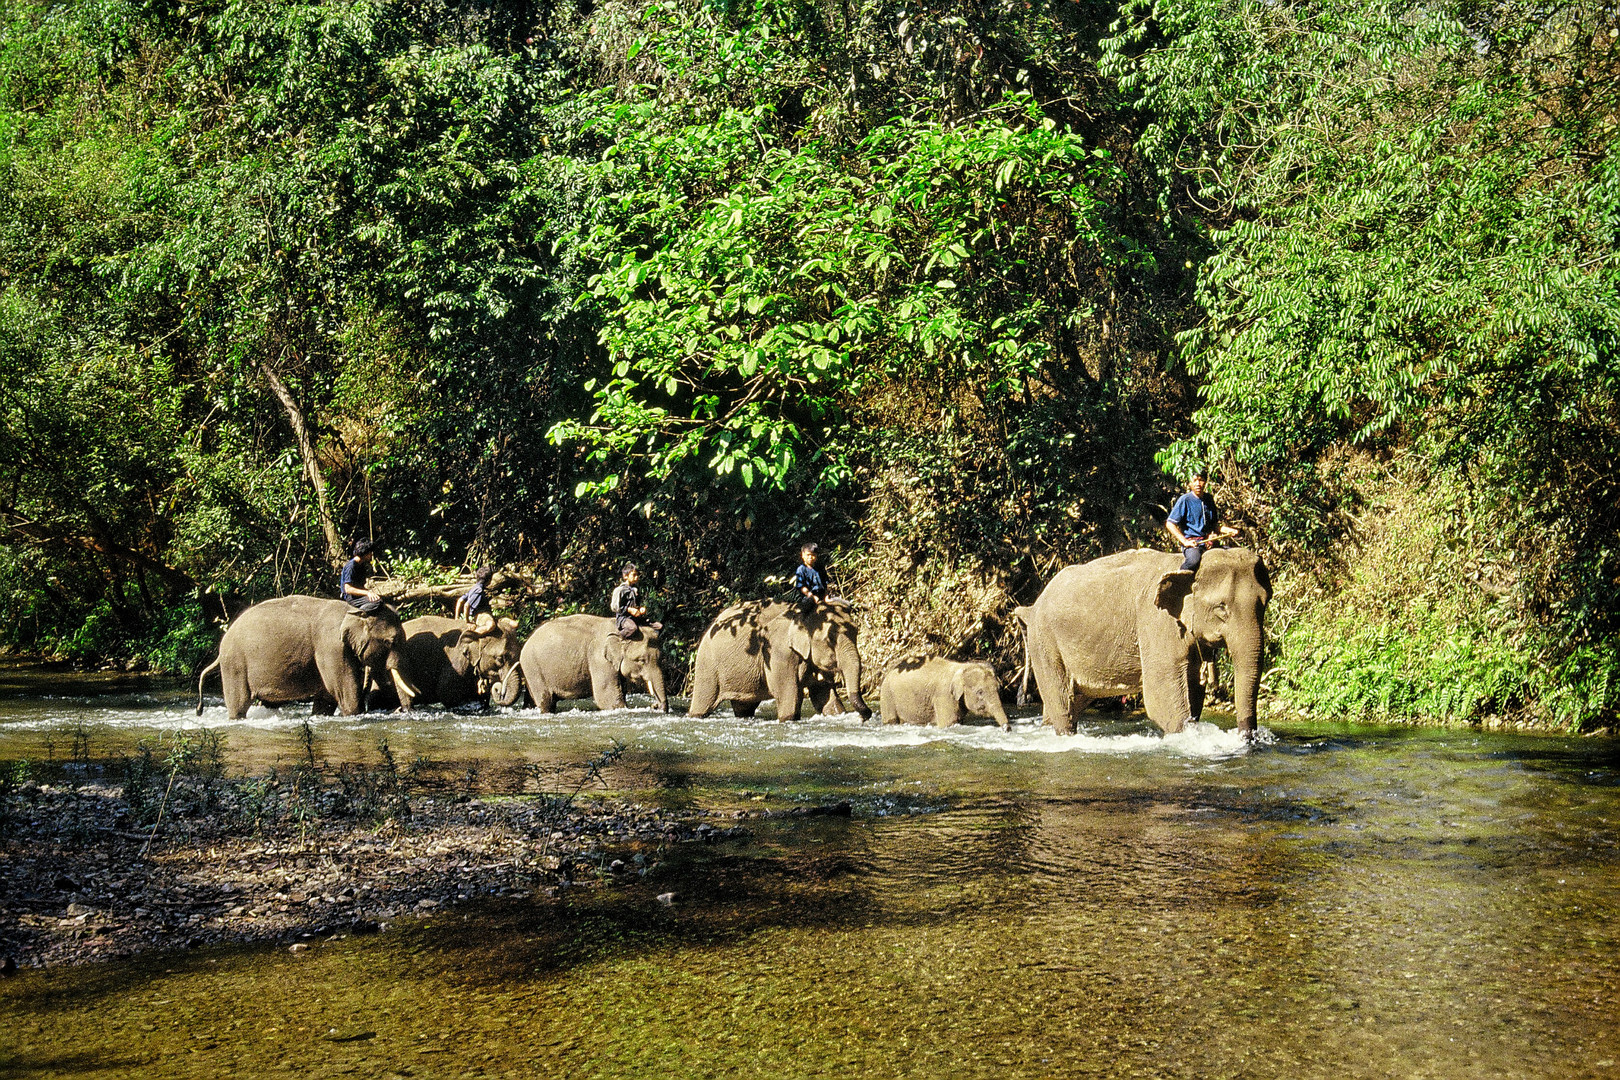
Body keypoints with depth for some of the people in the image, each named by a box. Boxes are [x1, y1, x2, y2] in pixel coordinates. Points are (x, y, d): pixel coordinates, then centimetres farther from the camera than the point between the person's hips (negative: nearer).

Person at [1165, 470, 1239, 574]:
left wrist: (1230, 530, 6)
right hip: (1191, 542, -6)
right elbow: (1169, 524, -5)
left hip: (1210, 542, 6)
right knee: (1193, 559, -38)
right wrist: (1184, 541, -14)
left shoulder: (1209, 499, 17)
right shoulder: (1185, 500, -1)